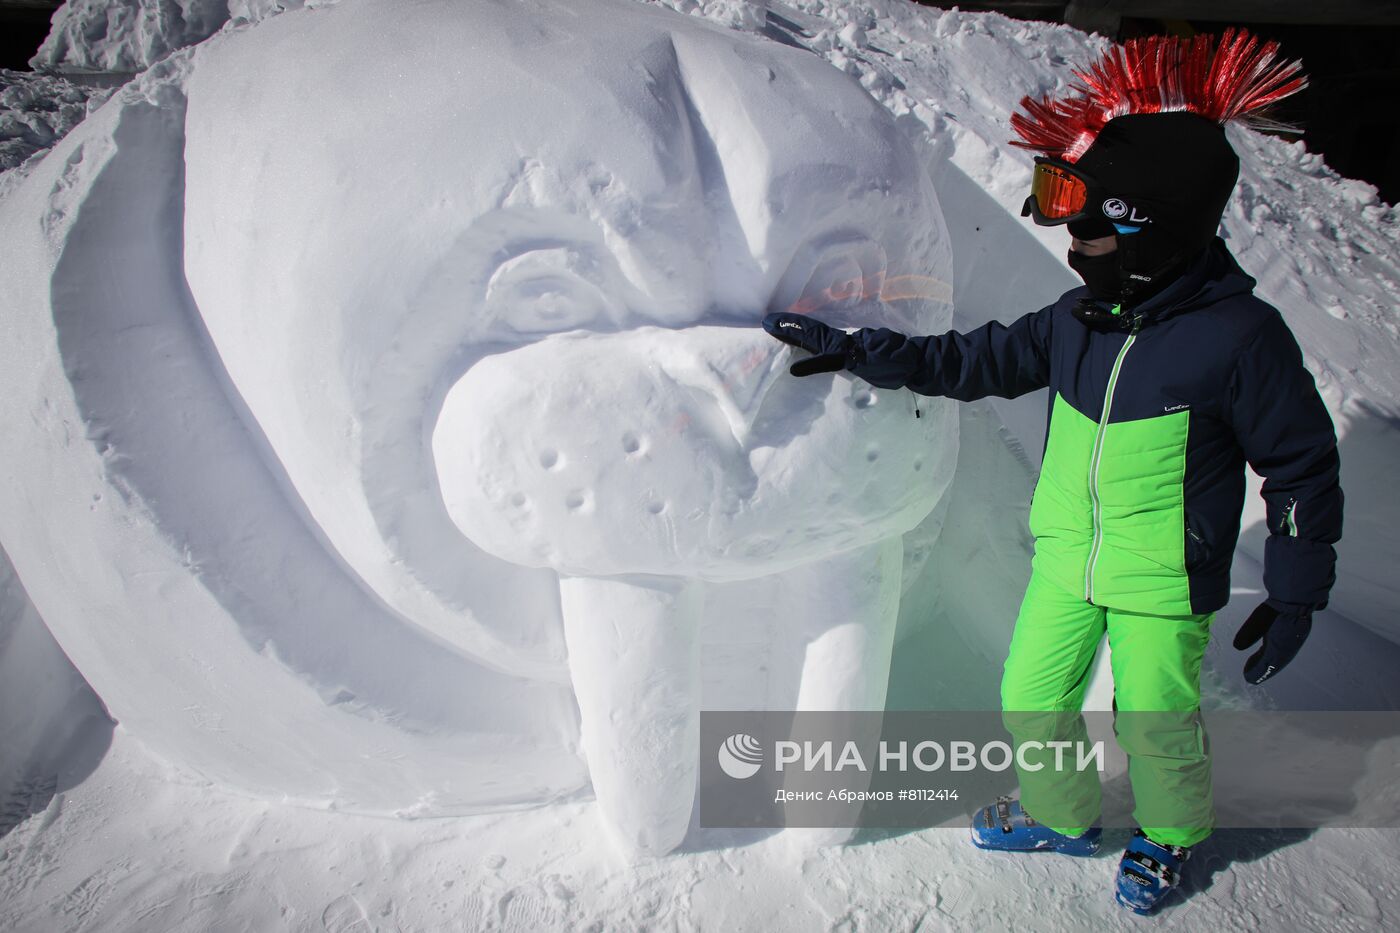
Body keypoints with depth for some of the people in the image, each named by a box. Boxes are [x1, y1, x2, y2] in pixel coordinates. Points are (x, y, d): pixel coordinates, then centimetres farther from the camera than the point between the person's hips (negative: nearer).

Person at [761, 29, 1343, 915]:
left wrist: (1296, 597, -6)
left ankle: (1170, 831, 45)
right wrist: (854, 349, 3)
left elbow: (1303, 470, -9)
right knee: (1032, 701, 15)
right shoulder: (1078, 319, -3)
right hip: (1066, 559, 5)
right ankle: (1062, 816, 43)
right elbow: (977, 359, 8)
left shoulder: (1240, 336, -18)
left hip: (1164, 582, -5)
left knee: (1155, 723, 12)